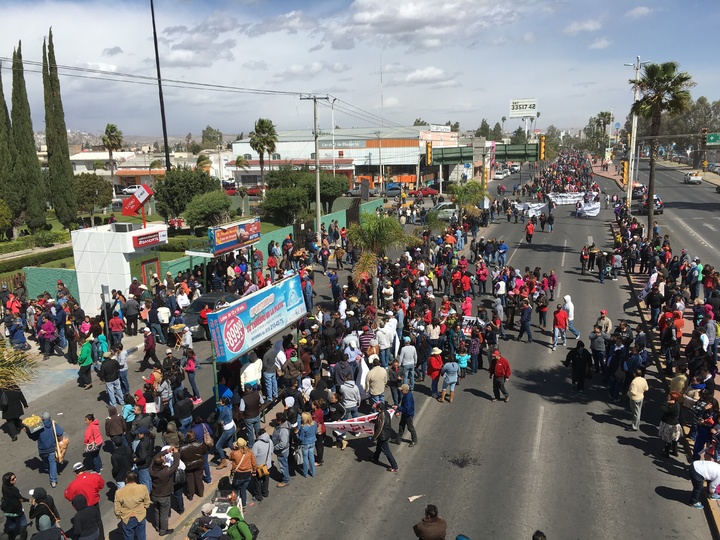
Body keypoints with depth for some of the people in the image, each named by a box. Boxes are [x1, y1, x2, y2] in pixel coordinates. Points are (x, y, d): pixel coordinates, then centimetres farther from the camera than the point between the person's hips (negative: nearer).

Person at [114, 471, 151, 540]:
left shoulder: (119, 492, -20)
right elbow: (147, 503, -5)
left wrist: (119, 517, 10)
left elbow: (117, 509, -10)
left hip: (127, 519, -1)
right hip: (140, 517, 1)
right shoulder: (143, 488, -17)